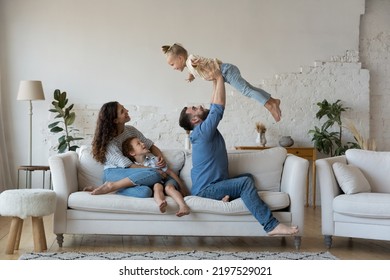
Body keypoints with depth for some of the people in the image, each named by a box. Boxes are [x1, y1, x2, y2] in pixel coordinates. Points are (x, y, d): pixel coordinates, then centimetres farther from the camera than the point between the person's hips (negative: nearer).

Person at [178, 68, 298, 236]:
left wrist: (216, 82, 13)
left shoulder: (207, 129, 12)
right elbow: (219, 106, -18)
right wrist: (219, 78, -11)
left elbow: (214, 107, 18)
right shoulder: (202, 131, -15)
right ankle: (272, 226, -33)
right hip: (205, 190, -10)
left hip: (214, 184, 10)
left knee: (247, 176, 17)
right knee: (245, 182, -26)